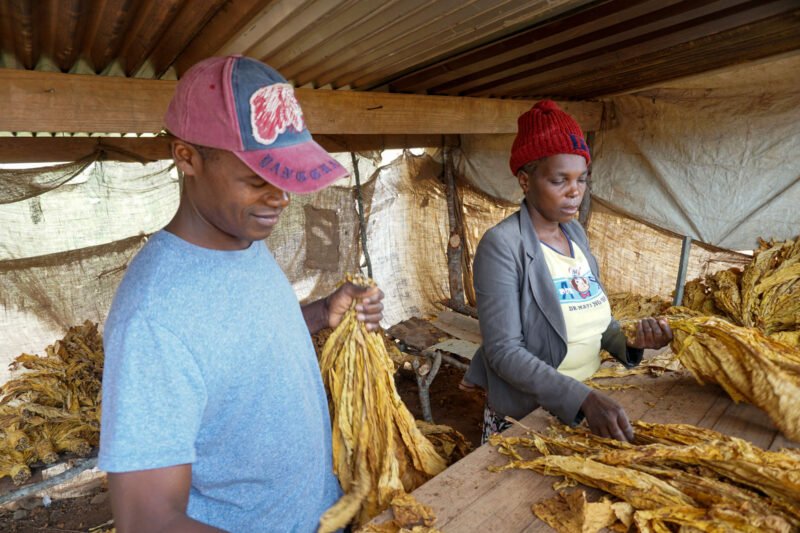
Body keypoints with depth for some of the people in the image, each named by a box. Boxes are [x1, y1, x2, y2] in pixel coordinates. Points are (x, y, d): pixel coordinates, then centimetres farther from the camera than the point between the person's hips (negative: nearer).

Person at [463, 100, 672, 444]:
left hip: (590, 405, 7)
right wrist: (583, 399, -32)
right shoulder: (502, 245, -20)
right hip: (524, 417, -6)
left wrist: (631, 342, -10)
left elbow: (595, 316, 9)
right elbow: (504, 351, -24)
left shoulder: (575, 232, 1)